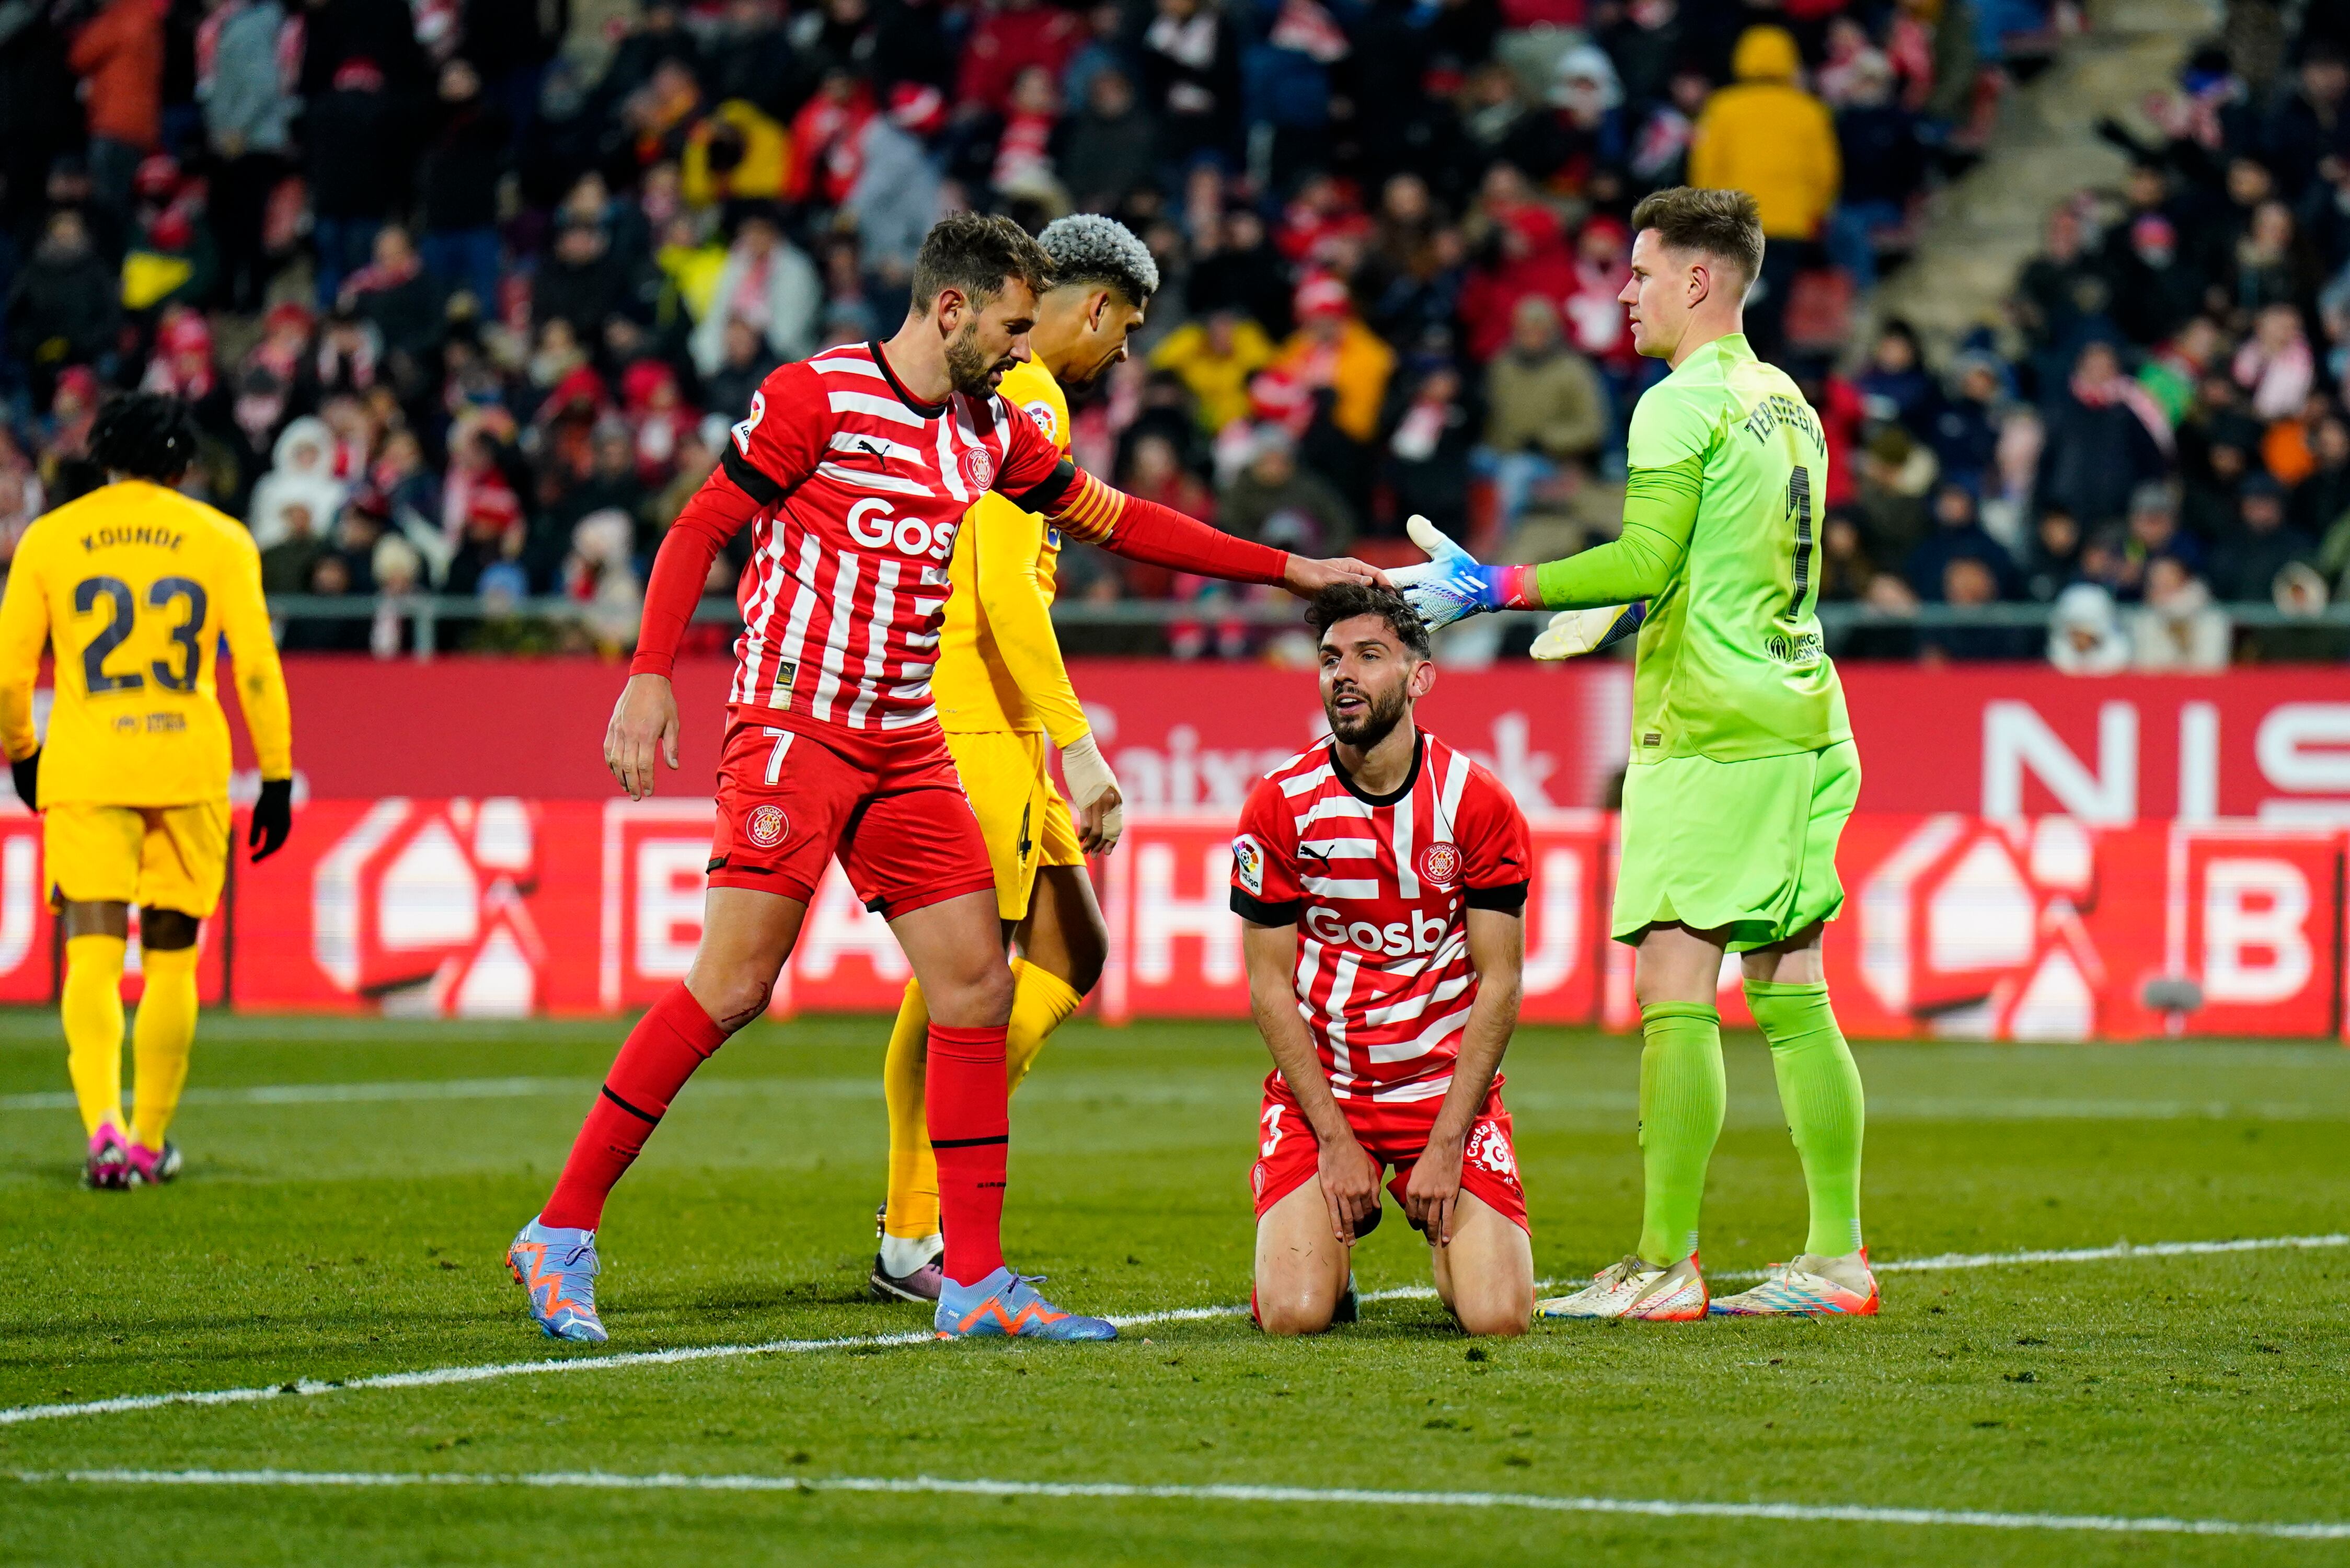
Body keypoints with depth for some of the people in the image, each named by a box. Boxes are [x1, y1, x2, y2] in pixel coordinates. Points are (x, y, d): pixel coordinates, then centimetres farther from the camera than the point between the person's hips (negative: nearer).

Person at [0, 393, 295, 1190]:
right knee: (171, 961, 12)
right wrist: (277, 780, 4)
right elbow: (257, 666, -1)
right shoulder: (220, 541, 5)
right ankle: (150, 1141, 17)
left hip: (85, 773, -1)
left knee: (94, 957, -5)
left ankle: (104, 1125, -26)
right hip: (189, 772, 1)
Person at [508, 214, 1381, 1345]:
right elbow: (698, 530, -6)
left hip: (908, 746, 7)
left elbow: (1114, 521, 24)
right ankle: (560, 1232, -5)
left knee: (976, 987, 0)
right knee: (731, 986, -13)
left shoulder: (994, 433, 13)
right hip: (795, 729, -7)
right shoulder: (817, 397, -7)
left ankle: (973, 1279, 5)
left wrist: (1285, 569, 23)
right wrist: (651, 675, -17)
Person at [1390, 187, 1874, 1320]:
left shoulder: (1683, 404, -9)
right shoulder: (1789, 404, 17)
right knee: (1792, 996, 10)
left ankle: (1664, 1266, -12)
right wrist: (1613, 609, 32)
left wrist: (1494, 588, -16)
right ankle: (1837, 1257, 8)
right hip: (1803, 720, 9)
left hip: (1706, 731, -9)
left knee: (1674, 991, -8)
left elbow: (1649, 557, -19)